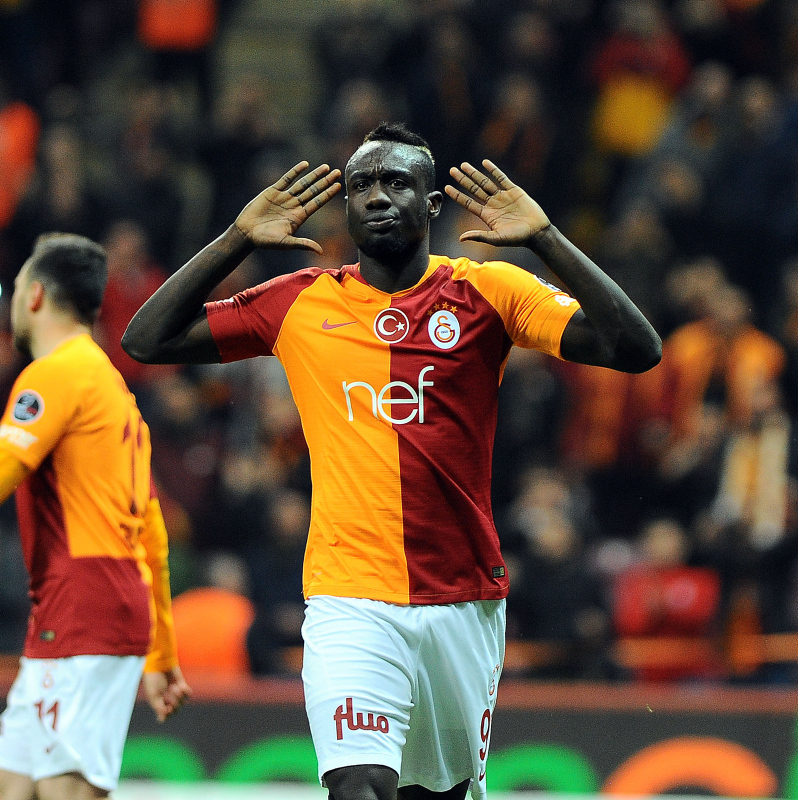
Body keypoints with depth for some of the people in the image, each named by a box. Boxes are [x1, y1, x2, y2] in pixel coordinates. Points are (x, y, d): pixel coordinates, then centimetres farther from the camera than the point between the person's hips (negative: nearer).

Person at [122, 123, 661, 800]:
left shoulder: (489, 291, 2)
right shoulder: (300, 304, 6)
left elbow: (636, 351, -8)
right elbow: (146, 341, 6)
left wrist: (543, 237, -15)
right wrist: (238, 240, -2)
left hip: (465, 600, 1)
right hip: (349, 598, -1)